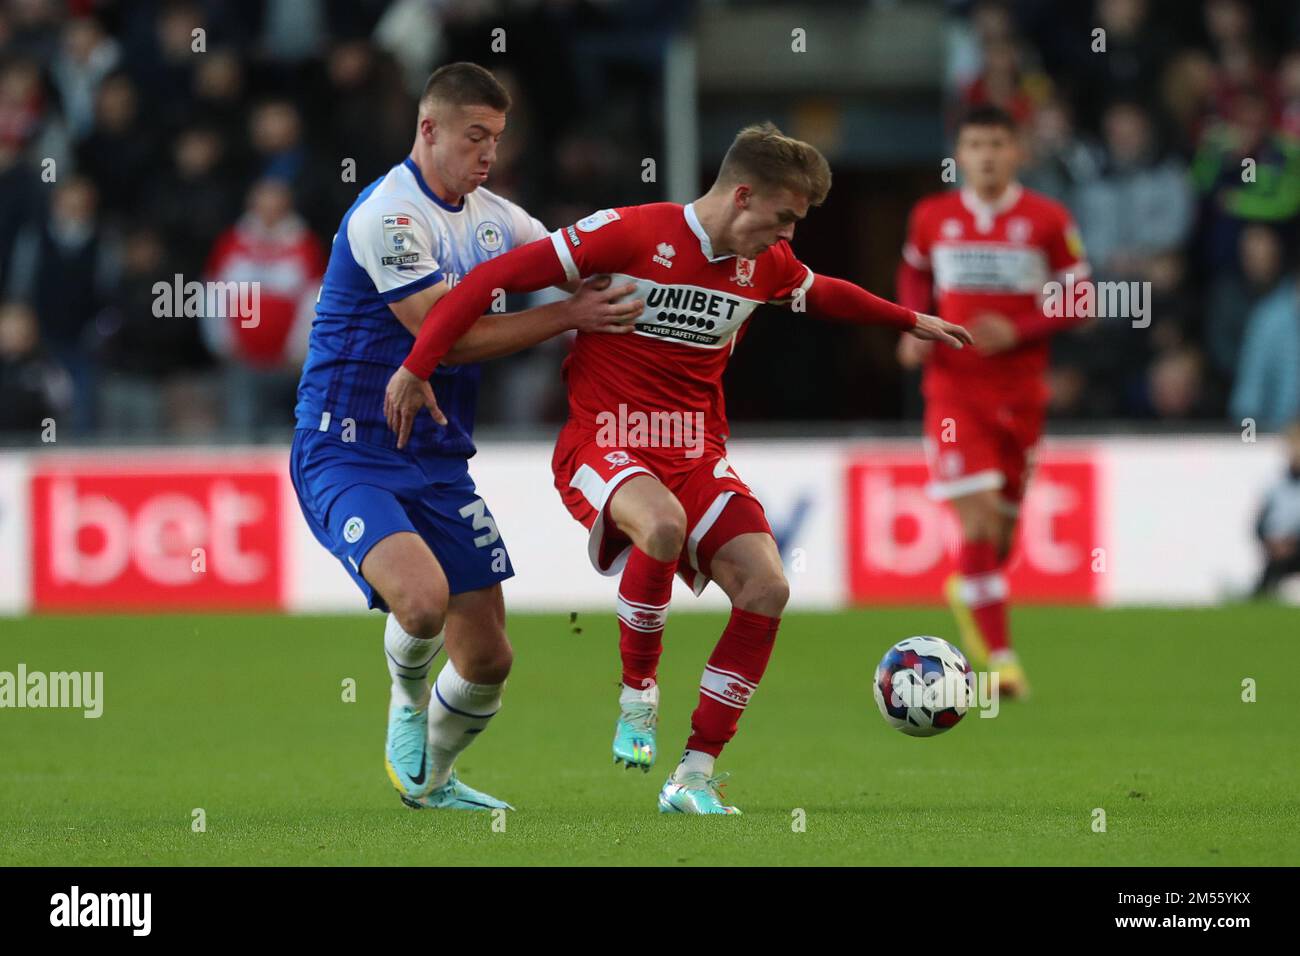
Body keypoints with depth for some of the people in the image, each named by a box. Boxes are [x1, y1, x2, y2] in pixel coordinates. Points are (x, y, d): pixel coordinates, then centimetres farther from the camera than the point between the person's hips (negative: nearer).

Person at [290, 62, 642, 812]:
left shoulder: (493, 217, 9)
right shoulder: (386, 216, -17)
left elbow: (580, 263, 22)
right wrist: (569, 316, -18)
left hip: (440, 460, 8)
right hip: (350, 455, -8)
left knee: (488, 657, 6)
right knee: (423, 596, -32)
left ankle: (431, 779, 33)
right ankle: (407, 703, 2)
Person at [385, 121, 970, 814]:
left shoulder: (764, 265, 7)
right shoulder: (632, 234, -14)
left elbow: (822, 294, 33)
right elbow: (496, 277, -14)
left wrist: (911, 321, 40)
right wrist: (417, 368, -17)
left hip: (695, 456, 7)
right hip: (603, 442, -7)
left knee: (767, 587, -14)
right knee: (663, 524, -39)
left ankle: (695, 776, -4)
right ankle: (637, 693, -13)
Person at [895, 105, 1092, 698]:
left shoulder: (1047, 220, -3)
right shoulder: (931, 218, 2)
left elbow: (1079, 303, -1)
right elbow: (914, 274, 22)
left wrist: (1018, 331, -15)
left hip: (1019, 391, 1)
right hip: (953, 387, -1)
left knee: (1004, 519, 10)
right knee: (979, 514, -15)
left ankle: (969, 592, 44)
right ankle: (999, 655, -14)